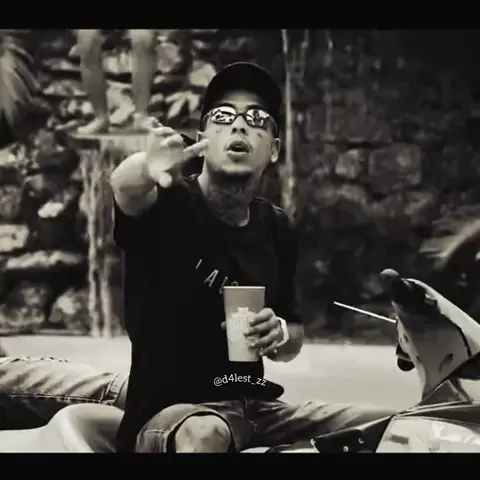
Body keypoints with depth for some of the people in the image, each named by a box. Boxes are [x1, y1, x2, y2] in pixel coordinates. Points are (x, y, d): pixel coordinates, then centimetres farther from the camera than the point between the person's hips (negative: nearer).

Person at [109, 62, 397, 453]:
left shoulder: (275, 227, 9)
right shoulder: (171, 203, -7)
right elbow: (124, 187, -33)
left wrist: (279, 335, -6)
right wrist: (147, 170, -56)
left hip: (257, 408, 6)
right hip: (173, 413, -5)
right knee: (204, 434, -40)